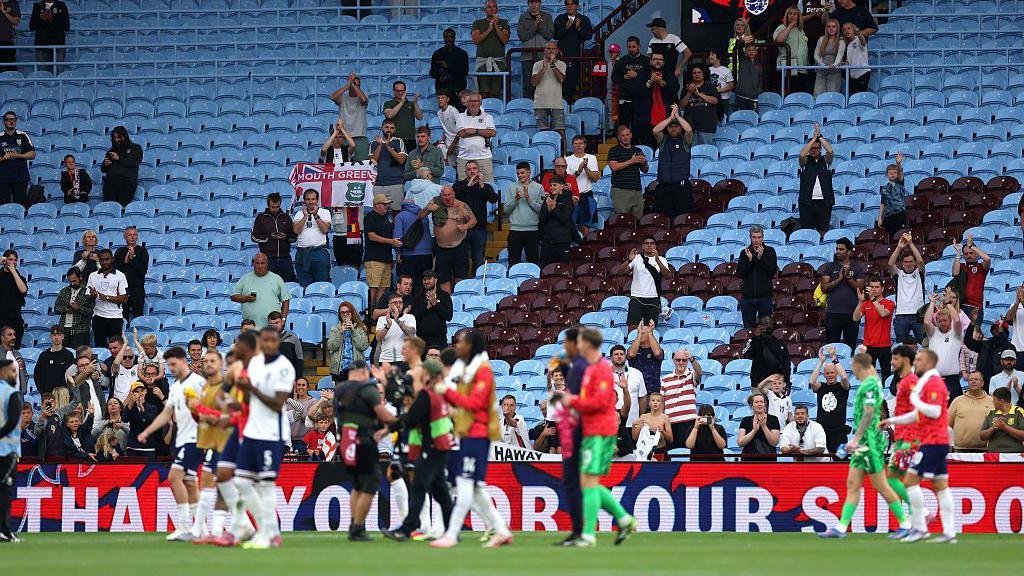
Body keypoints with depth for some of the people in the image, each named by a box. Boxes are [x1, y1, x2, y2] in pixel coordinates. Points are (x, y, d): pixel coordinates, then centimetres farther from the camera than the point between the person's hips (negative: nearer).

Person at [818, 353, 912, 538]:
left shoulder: (869, 385, -14)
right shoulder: (873, 382, 16)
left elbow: (869, 414, -22)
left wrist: (856, 438, -25)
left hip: (870, 441, -10)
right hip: (863, 444, 10)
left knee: (880, 486, -5)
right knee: (852, 485, 5)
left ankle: (905, 524, 2)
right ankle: (841, 527, 3)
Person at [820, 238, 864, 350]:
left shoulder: (857, 267, 8)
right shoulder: (830, 267, 8)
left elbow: (860, 288, 0)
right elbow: (824, 288, 0)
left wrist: (848, 277, -11)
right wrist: (839, 279, -11)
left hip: (852, 312, 1)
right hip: (833, 312, -1)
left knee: (851, 345, 5)